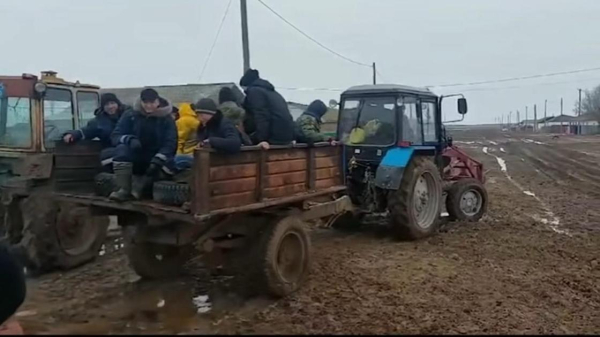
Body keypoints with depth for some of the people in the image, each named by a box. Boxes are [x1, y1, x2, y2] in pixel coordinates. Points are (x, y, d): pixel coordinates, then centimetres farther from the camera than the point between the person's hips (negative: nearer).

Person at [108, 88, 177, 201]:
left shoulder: (167, 119, -4)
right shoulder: (130, 115, 0)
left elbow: (170, 143, -15)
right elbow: (116, 135, -5)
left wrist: (158, 159, -34)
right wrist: (130, 139, -29)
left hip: (156, 159, -1)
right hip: (135, 158, 1)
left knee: (167, 164, -34)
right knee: (121, 149, -30)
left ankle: (138, 188, -37)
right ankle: (124, 189, -37)